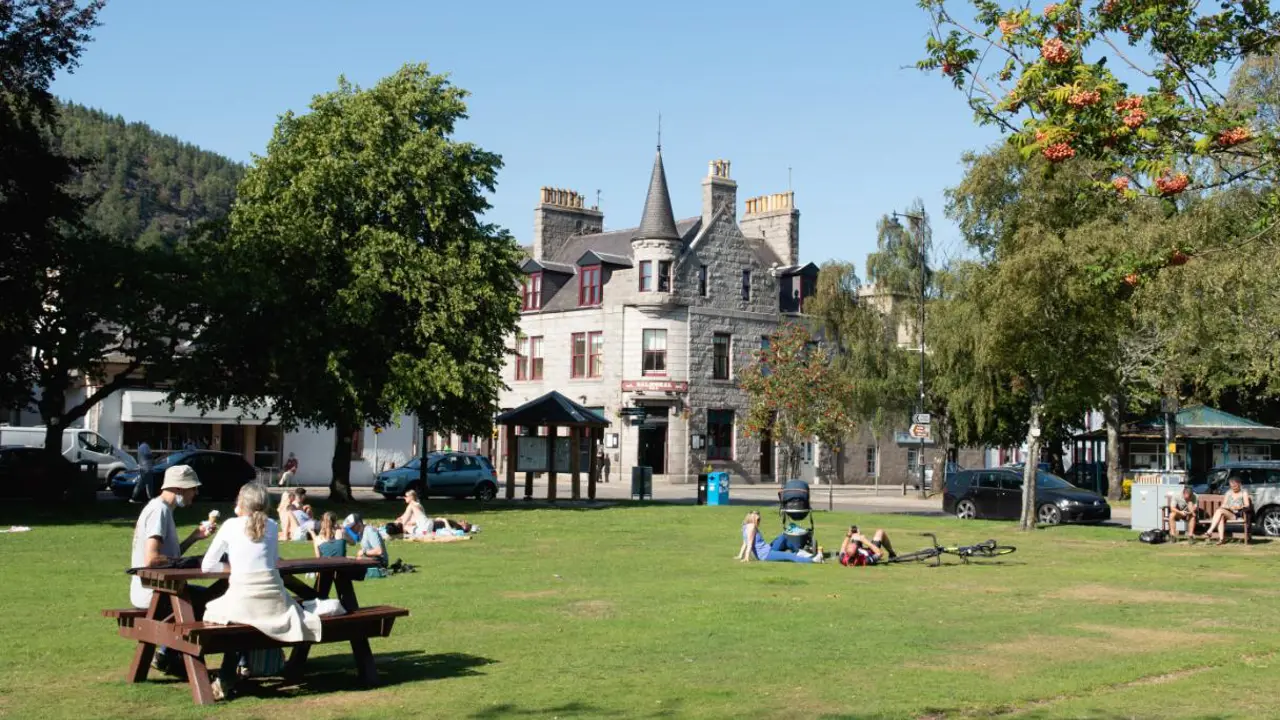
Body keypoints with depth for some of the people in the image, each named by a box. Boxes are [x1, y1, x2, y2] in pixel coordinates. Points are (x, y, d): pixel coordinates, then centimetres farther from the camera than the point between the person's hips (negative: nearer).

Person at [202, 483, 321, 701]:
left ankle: (226, 681, 17)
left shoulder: (230, 525, 5)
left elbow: (207, 566, 10)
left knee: (215, 611, 27)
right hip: (274, 598, 2)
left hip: (243, 599, -2)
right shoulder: (272, 526, 12)